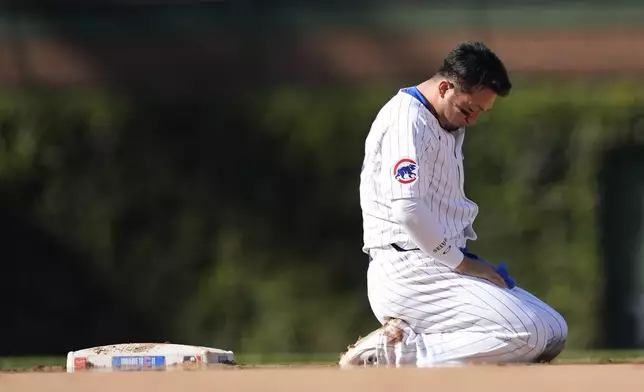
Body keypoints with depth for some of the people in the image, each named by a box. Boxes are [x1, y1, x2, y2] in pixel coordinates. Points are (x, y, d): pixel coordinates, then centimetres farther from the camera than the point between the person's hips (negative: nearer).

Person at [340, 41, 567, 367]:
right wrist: (460, 263, -15)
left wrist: (467, 261, 8)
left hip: (442, 264, 10)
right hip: (407, 269, -10)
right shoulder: (407, 119, -12)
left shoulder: (450, 126, 21)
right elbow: (407, 209, -22)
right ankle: (393, 351, -17)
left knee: (553, 333, 2)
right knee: (527, 335, -23)